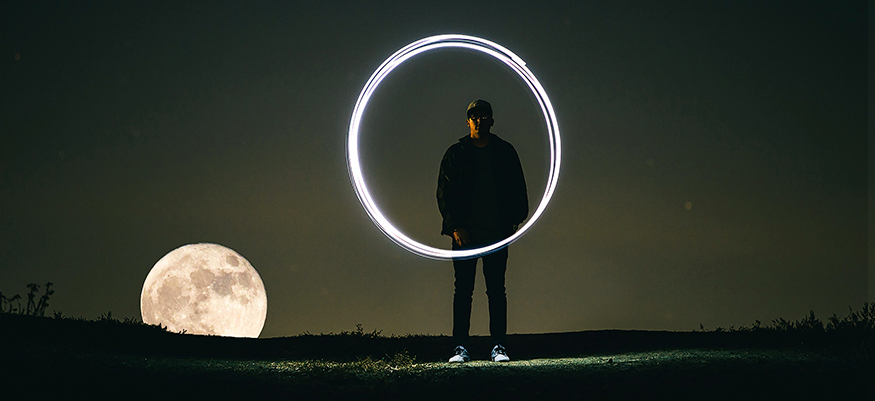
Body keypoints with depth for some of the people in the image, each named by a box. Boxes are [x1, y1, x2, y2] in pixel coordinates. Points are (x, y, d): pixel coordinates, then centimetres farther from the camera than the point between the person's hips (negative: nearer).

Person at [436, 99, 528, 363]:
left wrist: (513, 221, -3)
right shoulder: (456, 154, 6)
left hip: (497, 233, 1)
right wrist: (454, 226, -7)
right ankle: (461, 347, 2)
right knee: (463, 291, 0)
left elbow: (518, 190, 10)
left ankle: (498, 346, 5)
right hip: (465, 234, -1)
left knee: (496, 290, 2)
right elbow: (444, 193, 3)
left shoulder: (505, 152, 9)